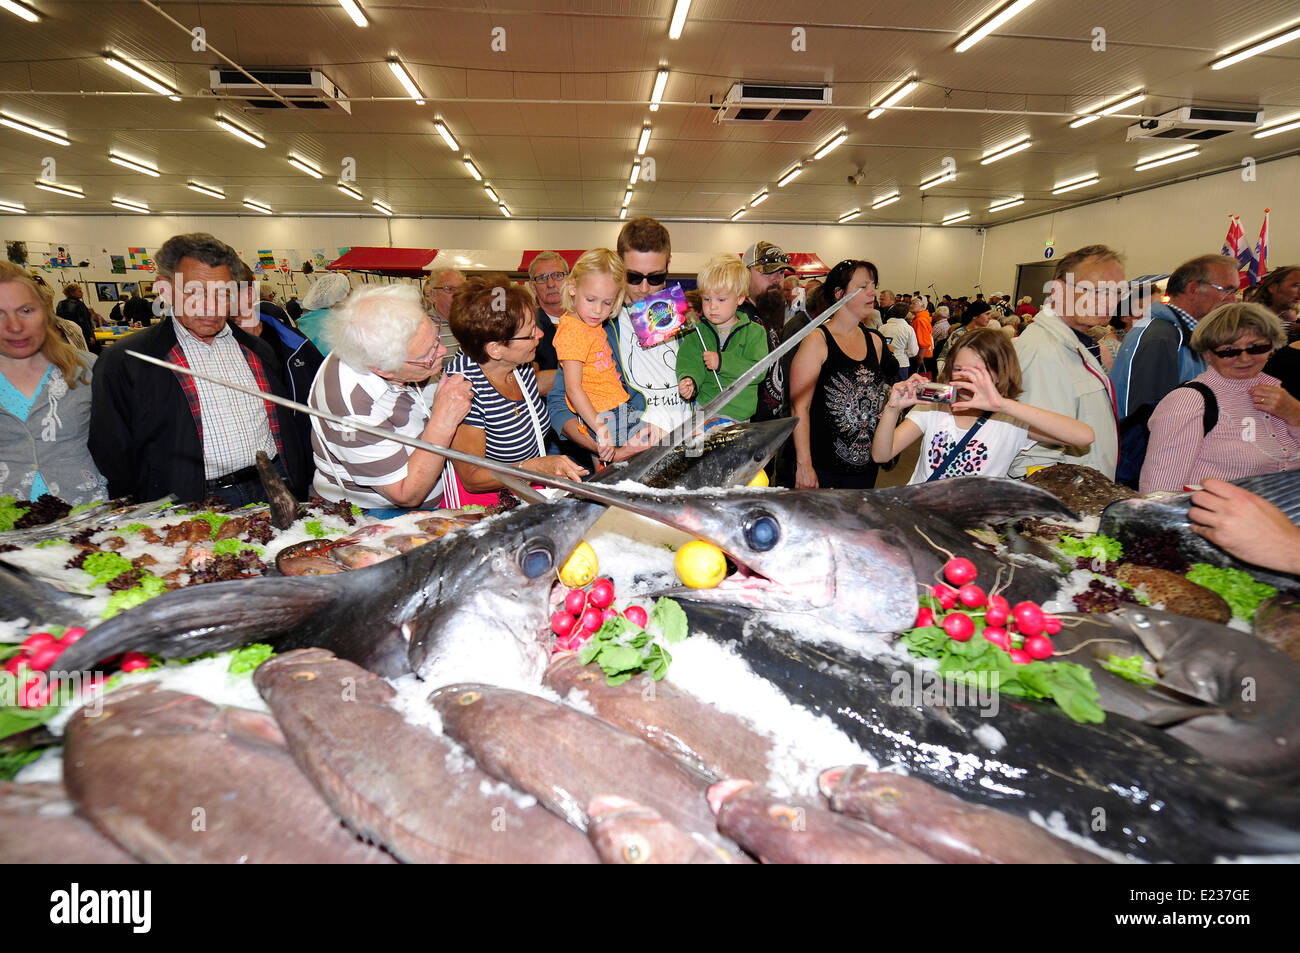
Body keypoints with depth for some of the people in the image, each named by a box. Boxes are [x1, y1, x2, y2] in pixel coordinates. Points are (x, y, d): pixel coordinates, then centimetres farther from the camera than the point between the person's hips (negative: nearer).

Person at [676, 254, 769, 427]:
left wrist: (722, 362, -12)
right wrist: (689, 380, -23)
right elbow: (690, 362, 0)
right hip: (701, 406, 1)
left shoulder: (755, 332, 7)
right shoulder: (697, 332, 12)